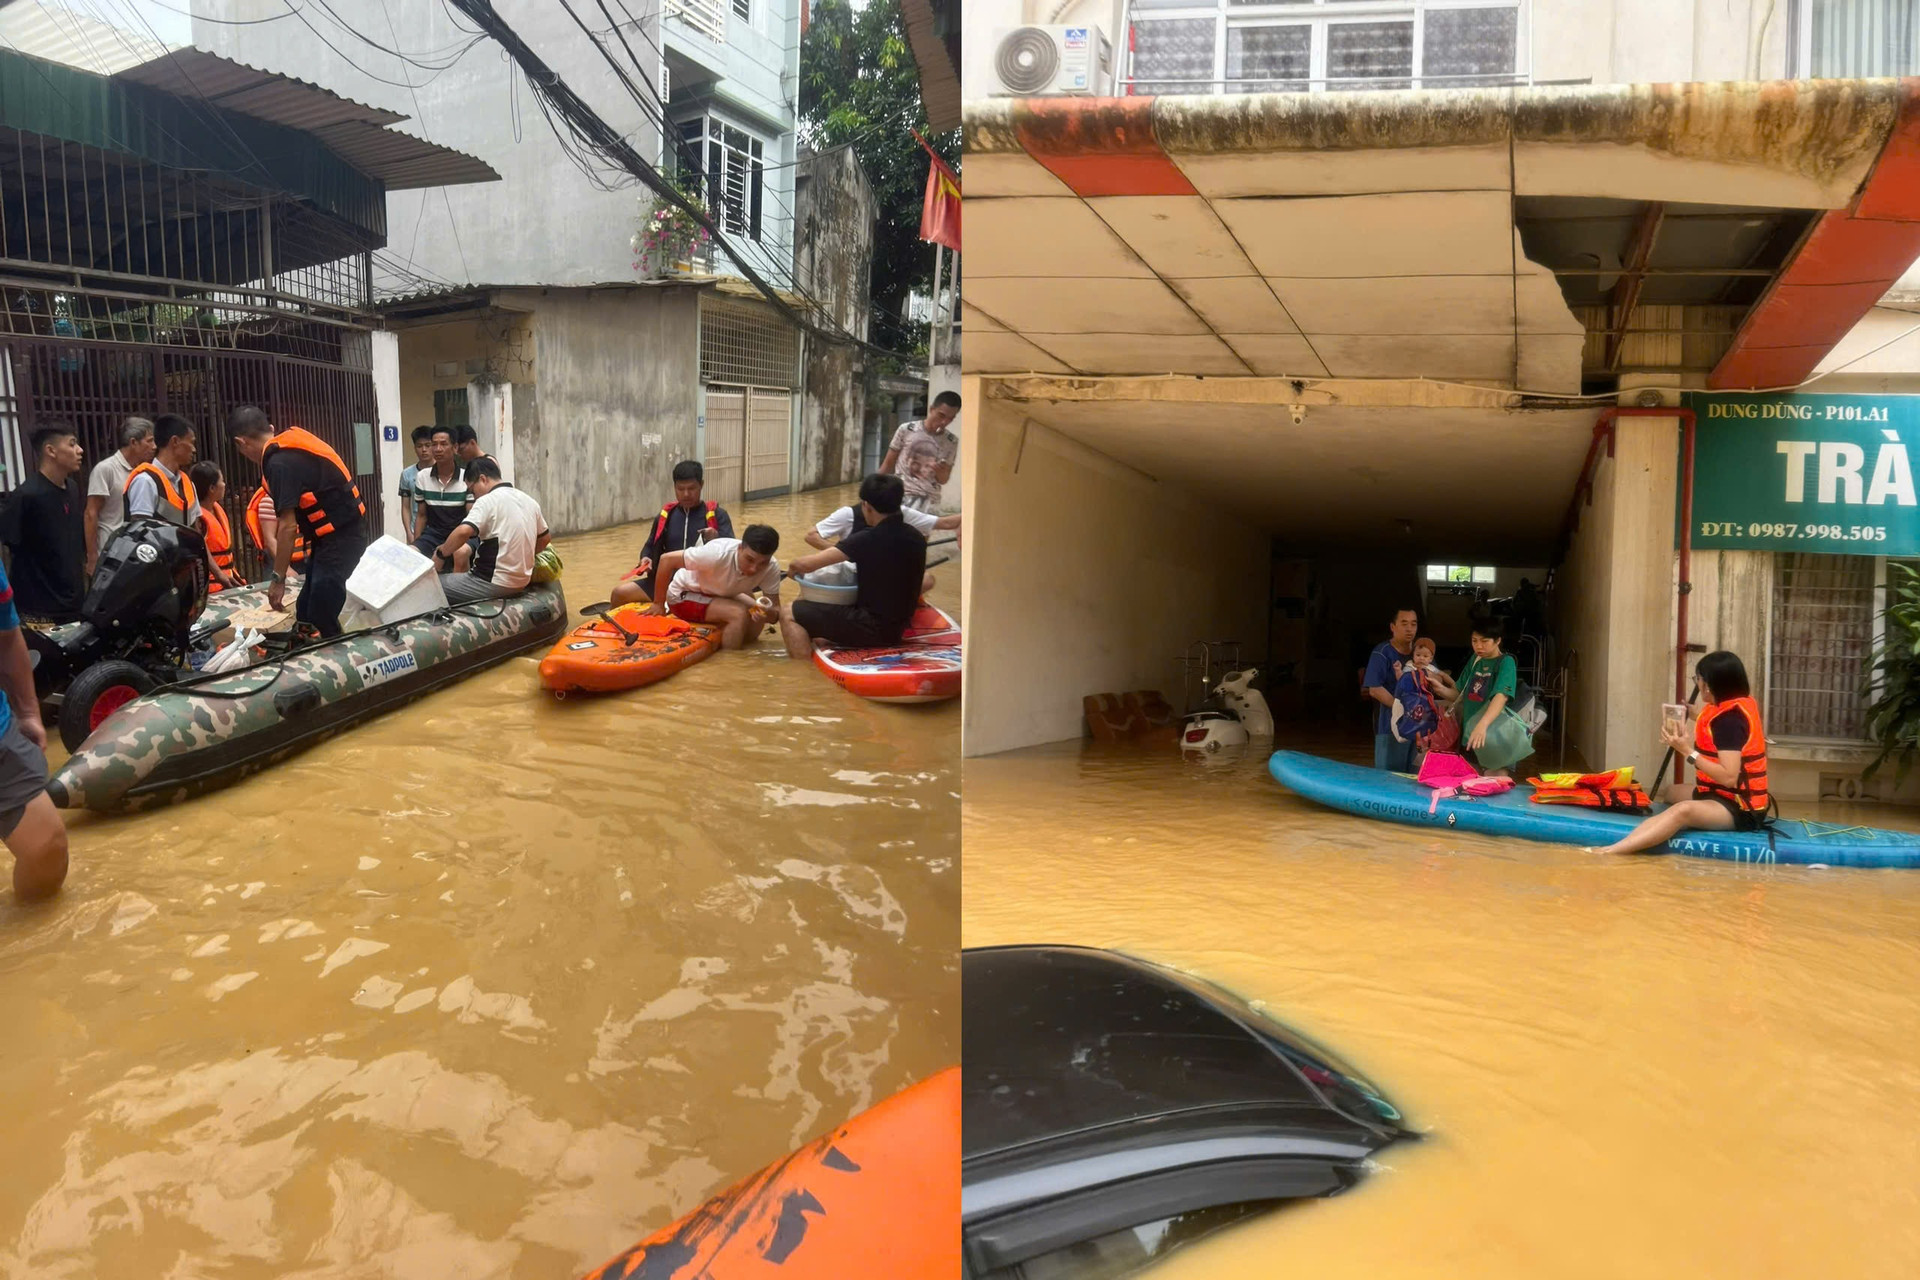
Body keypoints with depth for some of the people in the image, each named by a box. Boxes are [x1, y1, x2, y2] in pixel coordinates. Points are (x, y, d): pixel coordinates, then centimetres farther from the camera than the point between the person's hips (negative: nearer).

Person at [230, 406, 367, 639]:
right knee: (306, 617, 11)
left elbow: (288, 526, -19)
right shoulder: (291, 439, 10)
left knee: (321, 623, -11)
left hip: (339, 537, -10)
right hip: (339, 533, 10)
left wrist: (277, 578, -12)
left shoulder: (279, 462, -18)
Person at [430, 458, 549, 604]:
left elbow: (463, 532, -29)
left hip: (495, 583, -9)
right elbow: (545, 538, 20)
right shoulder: (529, 501, 8)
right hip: (521, 582, 9)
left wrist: (440, 553, -13)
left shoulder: (488, 501, -15)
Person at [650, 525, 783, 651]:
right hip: (684, 595, -6)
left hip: (718, 594, 6)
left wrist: (768, 614, -41)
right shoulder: (718, 554, -37)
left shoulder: (771, 567, -23)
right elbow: (666, 559, -27)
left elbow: (776, 610, -16)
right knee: (740, 614, -26)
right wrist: (659, 604, -17)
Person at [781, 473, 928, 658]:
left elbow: (806, 564, -19)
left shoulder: (867, 539, -18)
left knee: (790, 616, -2)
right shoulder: (917, 538, 2)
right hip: (898, 628, 8)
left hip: (871, 628, -8)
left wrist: (794, 568, 5)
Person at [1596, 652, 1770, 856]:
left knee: (1683, 810, -38)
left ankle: (1606, 853, -59)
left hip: (1740, 809, -12)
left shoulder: (1729, 719, -19)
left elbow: (1729, 777, -26)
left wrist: (1688, 751, -26)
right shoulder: (1741, 705, 10)